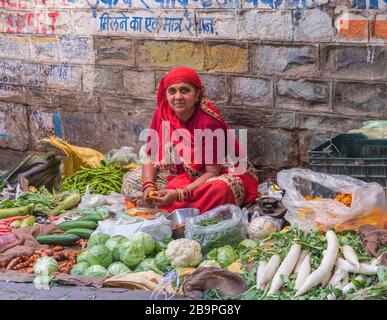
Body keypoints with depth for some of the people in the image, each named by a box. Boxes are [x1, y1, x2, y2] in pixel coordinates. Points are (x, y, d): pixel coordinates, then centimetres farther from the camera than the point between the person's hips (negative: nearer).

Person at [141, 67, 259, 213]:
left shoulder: (209, 122, -23)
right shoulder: (161, 114, -7)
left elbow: (212, 172, -22)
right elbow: (150, 157, 0)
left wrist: (180, 194, -33)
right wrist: (148, 186, -20)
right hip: (184, 177, 5)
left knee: (221, 189, -40)